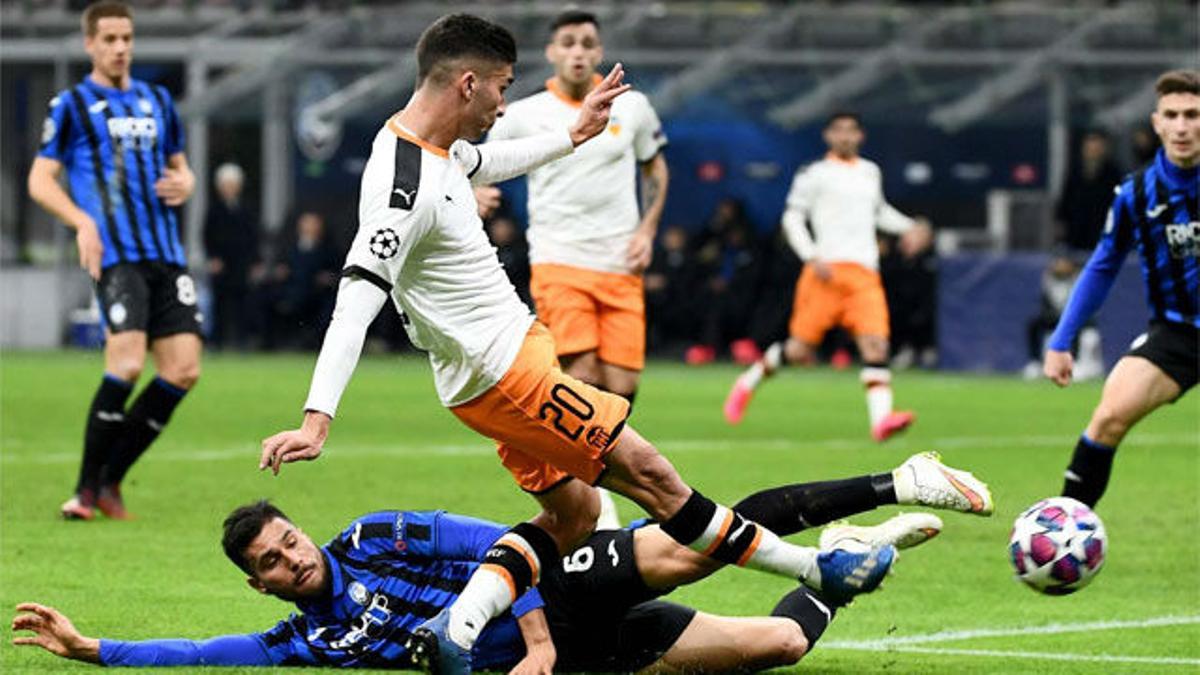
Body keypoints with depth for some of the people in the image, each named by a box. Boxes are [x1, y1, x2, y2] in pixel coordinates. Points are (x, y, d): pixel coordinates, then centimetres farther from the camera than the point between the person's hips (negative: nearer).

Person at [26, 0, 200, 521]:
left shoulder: (157, 101, 19)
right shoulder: (72, 105, 4)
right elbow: (40, 181, 1)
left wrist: (183, 184, 5)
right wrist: (82, 222, -15)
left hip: (166, 254, 6)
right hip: (115, 256, -6)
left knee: (183, 370, -4)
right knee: (127, 363, -20)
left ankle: (110, 480, 8)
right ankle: (87, 488, -8)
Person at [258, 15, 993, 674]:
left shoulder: (435, 146, 4)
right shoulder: (403, 185, -26)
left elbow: (483, 163, 29)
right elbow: (358, 298, -32)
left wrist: (572, 136, 36)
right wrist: (318, 417, -37)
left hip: (514, 348, 11)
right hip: (503, 372, -11)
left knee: (573, 513, 13)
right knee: (647, 471, -2)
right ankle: (817, 570, 7)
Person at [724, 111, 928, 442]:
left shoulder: (870, 172, 20)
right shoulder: (815, 174, 3)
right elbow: (793, 217, 0)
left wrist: (907, 227, 20)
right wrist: (812, 257, -12)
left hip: (865, 275, 4)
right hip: (827, 270, -4)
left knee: (875, 344, -16)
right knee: (800, 348, -4)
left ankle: (881, 418, -29)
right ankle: (749, 381, 23)